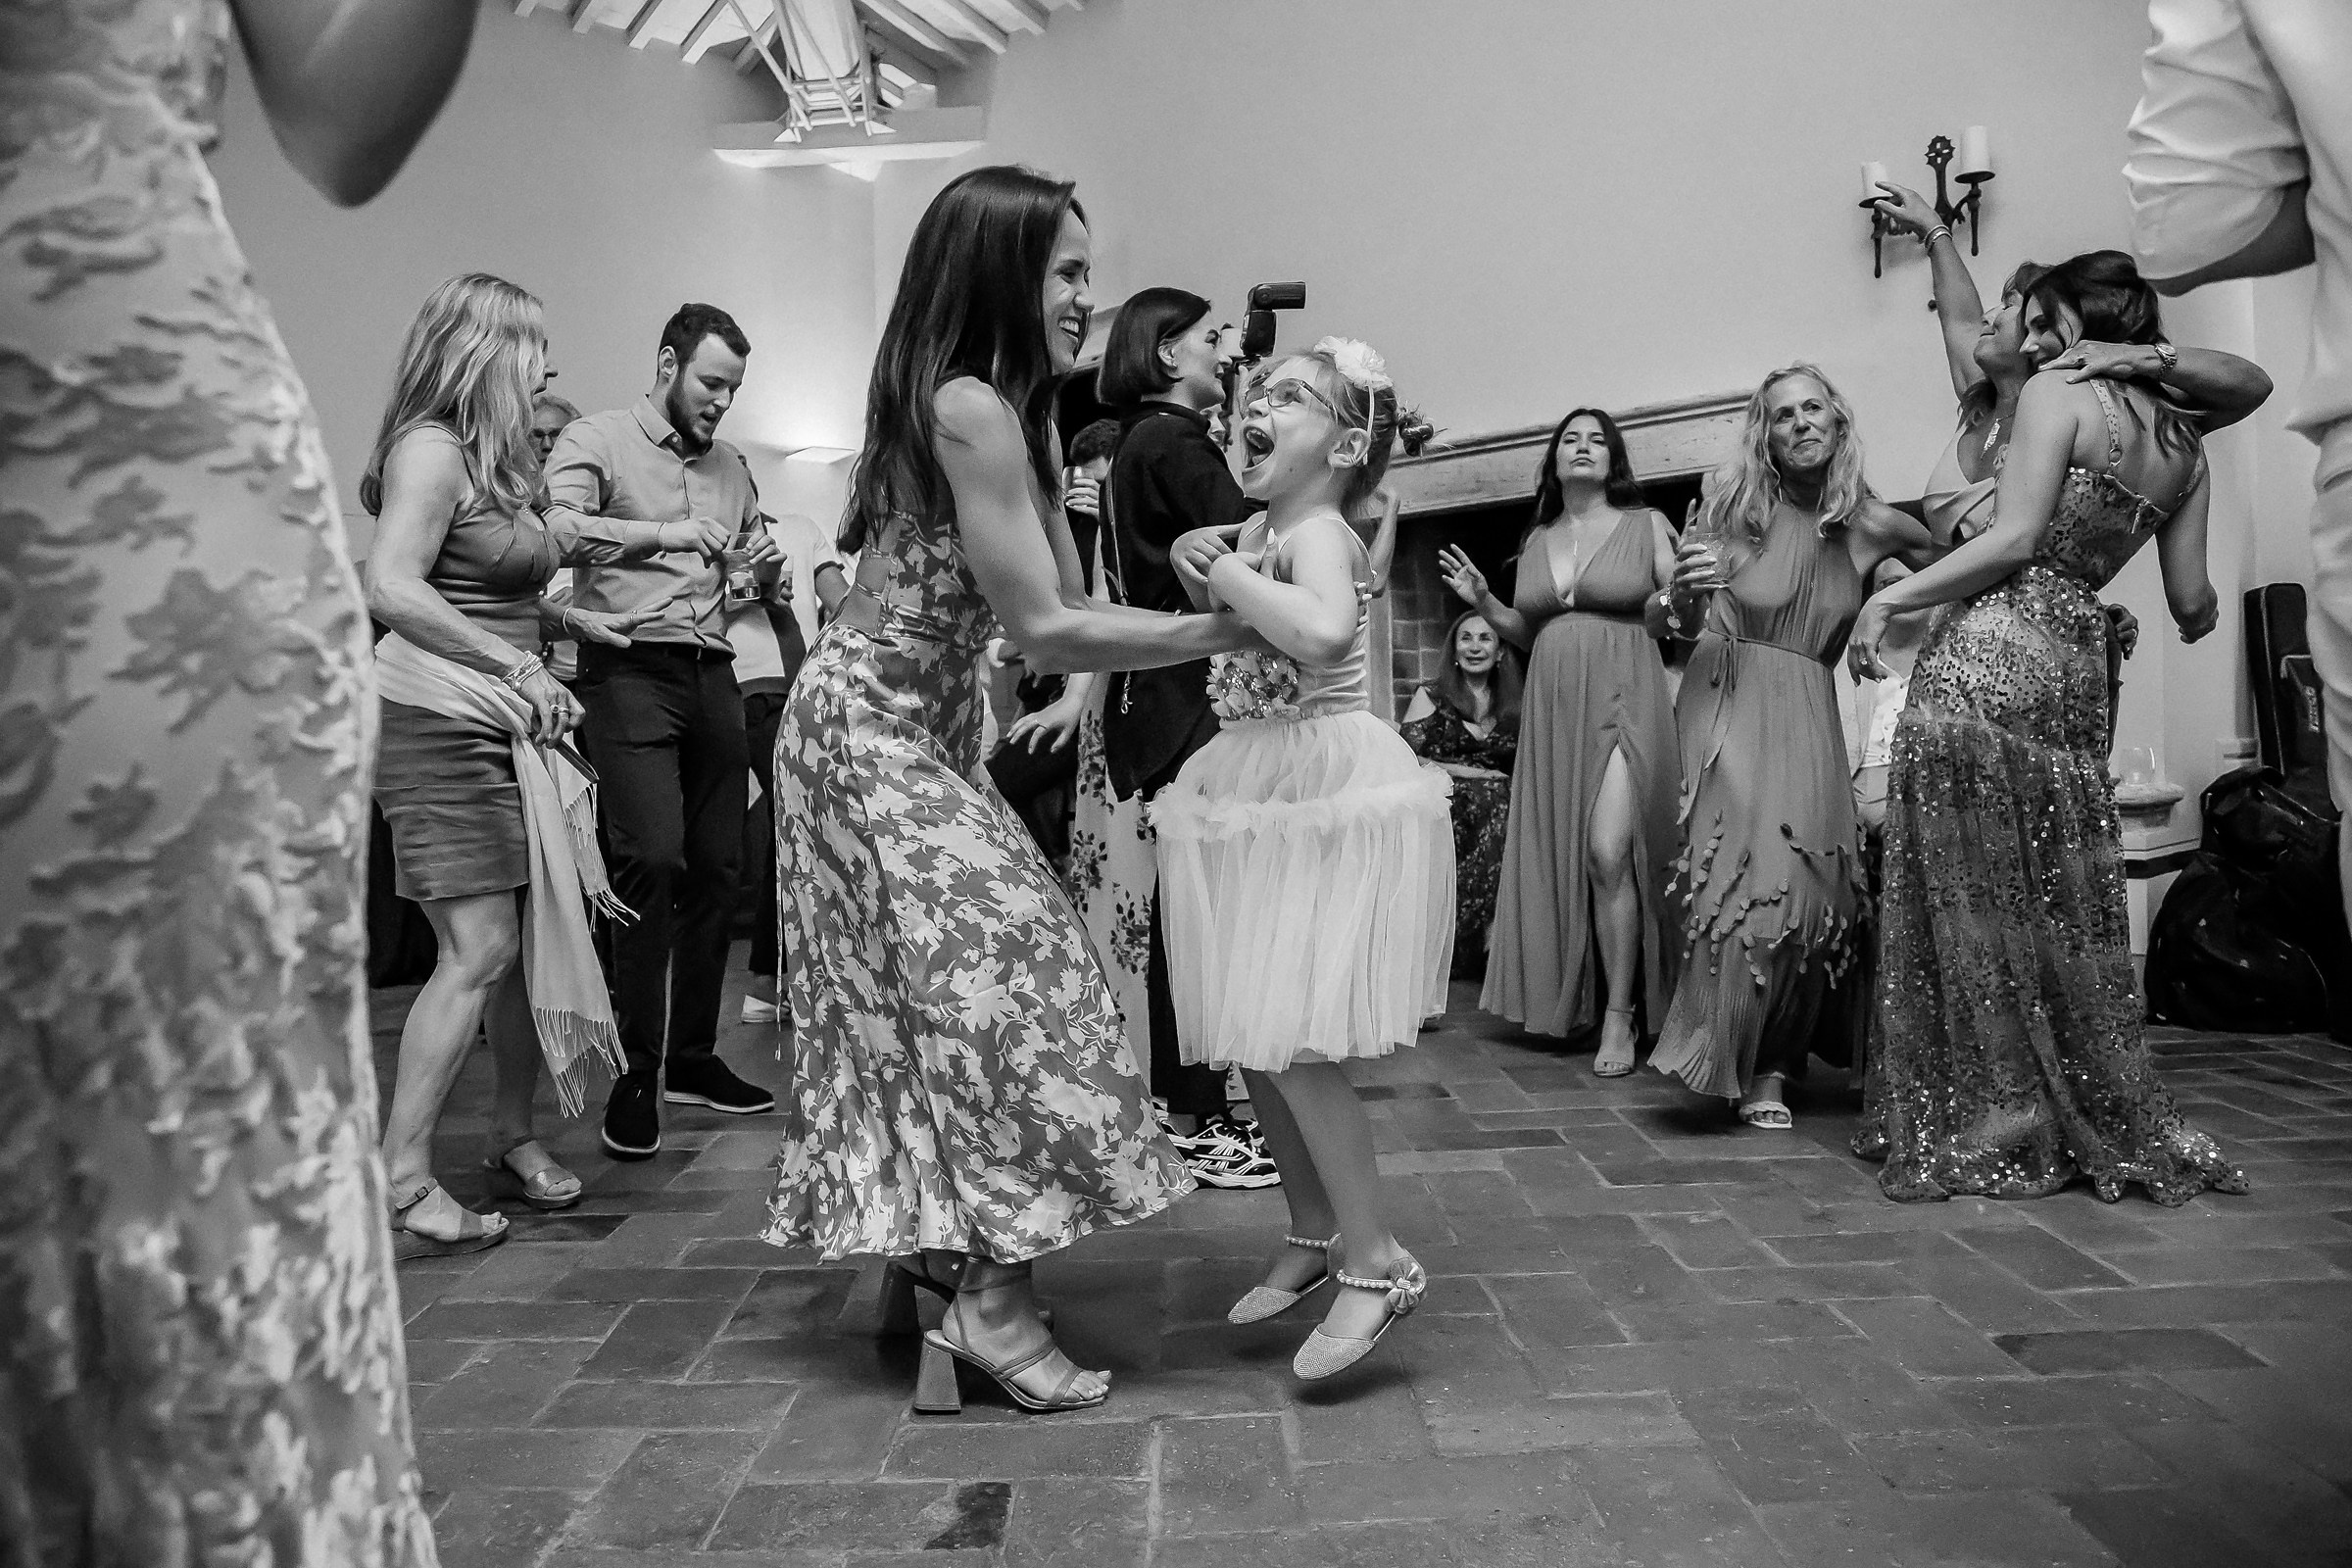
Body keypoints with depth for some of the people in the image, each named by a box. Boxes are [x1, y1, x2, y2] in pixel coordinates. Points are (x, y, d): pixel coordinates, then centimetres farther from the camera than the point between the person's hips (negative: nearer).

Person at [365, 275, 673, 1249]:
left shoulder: (493, 458, 18)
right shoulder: (431, 448, -11)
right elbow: (391, 589, -22)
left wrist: (577, 621, 16)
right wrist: (518, 668, -21)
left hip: (509, 729, 9)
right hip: (439, 725, -9)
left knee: (537, 933, 9)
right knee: (479, 949, -11)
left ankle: (513, 1133, 23)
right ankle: (401, 1186, -1)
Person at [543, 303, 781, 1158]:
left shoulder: (729, 464, 22)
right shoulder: (594, 441, 2)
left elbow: (753, 555, 29)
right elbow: (560, 529, -15)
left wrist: (767, 564, 6)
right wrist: (668, 534, -22)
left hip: (712, 673, 6)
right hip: (631, 667, -6)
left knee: (716, 865, 6)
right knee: (653, 858, -17)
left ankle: (692, 1055, 20)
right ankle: (636, 1072, -7)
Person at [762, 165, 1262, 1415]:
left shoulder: (1001, 408, 9)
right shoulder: (972, 411, -20)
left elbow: (1054, 605, 7)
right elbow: (1046, 627, -22)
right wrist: (1224, 630, -20)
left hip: (914, 728, 9)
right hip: (869, 731, -9)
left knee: (922, 985, 13)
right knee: (990, 969, -10)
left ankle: (928, 1249, 26)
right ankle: (993, 1301, -5)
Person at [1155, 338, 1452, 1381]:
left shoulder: (1317, 533, -15)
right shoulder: (1263, 531, 11)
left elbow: (1324, 634, -35)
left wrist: (1225, 570, -22)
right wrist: (1202, 568, 2)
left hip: (1326, 795, -9)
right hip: (1253, 801, 9)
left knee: (1289, 1041, -10)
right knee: (1251, 1041, 12)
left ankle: (1376, 1262, 4)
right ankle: (1314, 1233, 29)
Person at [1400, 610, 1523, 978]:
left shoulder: (1512, 708, 21)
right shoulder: (1431, 697, 11)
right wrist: (1471, 773, -9)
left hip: (1500, 803, 3)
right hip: (1445, 806, -3)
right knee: (1494, 797, -35)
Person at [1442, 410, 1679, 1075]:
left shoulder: (1646, 525, 4)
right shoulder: (1536, 540, 15)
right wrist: (1483, 602, 5)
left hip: (1624, 699, -4)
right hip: (1554, 704, 4)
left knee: (1608, 852, -16)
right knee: (1559, 857, 6)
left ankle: (1620, 1017, -7)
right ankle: (1569, 1003, 19)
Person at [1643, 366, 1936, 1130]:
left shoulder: (1875, 527, 3)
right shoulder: (1735, 508, -3)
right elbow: (1666, 623, -2)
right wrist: (1682, 594, -23)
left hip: (1810, 716, 2)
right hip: (1727, 701, -2)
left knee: (1813, 888, -6)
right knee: (1746, 877, -12)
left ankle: (1772, 1064, 11)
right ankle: (1739, 1062, 4)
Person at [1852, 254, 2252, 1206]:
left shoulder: (2057, 394, -1)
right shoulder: (2185, 443, 17)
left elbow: (2015, 538, -13)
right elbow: (2191, 602, 17)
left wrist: (1888, 599, -10)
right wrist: (2203, 616, 40)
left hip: (1984, 656, -7)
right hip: (2076, 671, 7)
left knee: (1969, 897, -1)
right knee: (2062, 906, 14)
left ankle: (1989, 1128, 5)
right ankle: (2105, 1123, 23)